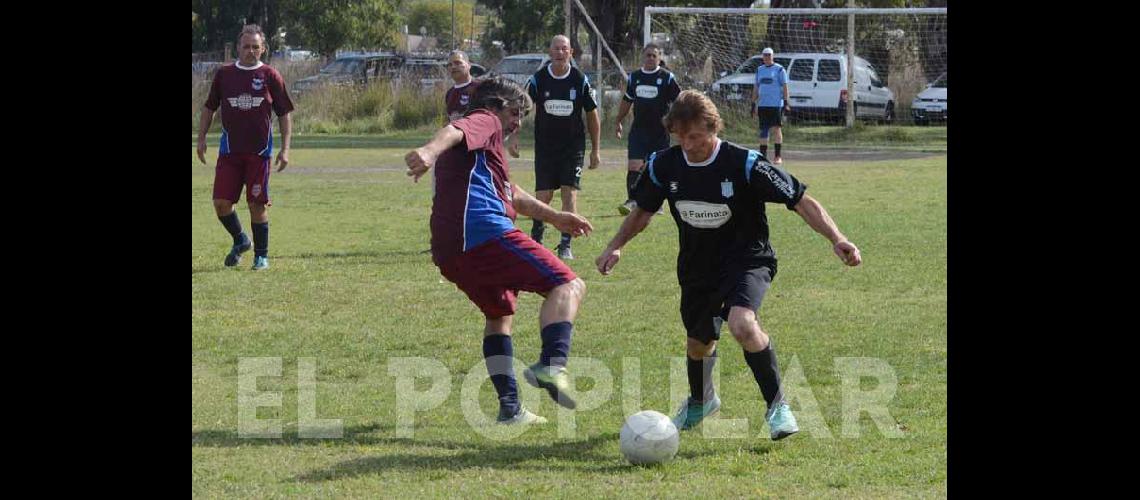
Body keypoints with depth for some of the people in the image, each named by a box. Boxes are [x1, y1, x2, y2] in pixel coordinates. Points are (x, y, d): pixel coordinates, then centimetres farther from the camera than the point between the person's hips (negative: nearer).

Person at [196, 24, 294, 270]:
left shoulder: (270, 76, 0)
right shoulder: (224, 74, 6)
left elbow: (285, 113, 3)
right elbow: (209, 107, 16)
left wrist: (285, 149, -4)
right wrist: (201, 138, 8)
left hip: (259, 151, -2)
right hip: (229, 150, 2)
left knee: (258, 204, -1)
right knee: (221, 202, -4)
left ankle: (261, 255, 13)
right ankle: (240, 241, 22)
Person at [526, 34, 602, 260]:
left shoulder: (580, 80, -3)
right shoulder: (538, 79, -4)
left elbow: (592, 115, 5)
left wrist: (595, 150, 5)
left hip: (573, 147, 0)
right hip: (545, 146, 0)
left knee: (570, 194, -8)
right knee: (543, 197, 1)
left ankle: (565, 246, -2)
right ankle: (536, 239, 23)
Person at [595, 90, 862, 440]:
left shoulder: (744, 164, -22)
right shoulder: (664, 165, -8)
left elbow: (801, 201, -19)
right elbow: (643, 212, 12)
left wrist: (836, 238, -31)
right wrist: (615, 247, -2)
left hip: (747, 258, -5)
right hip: (697, 266, 5)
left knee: (742, 324, -32)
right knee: (698, 343, 18)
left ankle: (777, 405, -15)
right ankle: (700, 401, 53)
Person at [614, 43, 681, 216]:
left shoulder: (667, 77, -3)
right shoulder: (634, 77, 9)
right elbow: (627, 101, 22)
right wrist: (619, 122, 25)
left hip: (660, 132, -2)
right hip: (638, 129, 2)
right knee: (633, 166, -11)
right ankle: (632, 200, -13)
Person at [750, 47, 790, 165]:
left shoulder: (779, 69, -1)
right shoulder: (759, 70, 15)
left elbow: (784, 87, -3)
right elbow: (756, 88, 19)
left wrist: (786, 102, -11)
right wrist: (753, 103, 14)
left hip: (776, 104, -5)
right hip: (762, 105, 5)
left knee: (776, 129, -8)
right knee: (763, 131, 7)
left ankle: (777, 156, -6)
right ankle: (763, 155, 12)